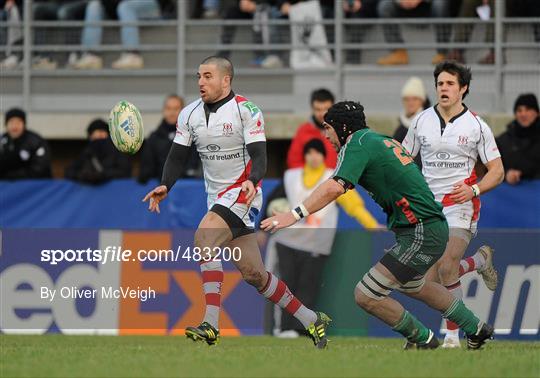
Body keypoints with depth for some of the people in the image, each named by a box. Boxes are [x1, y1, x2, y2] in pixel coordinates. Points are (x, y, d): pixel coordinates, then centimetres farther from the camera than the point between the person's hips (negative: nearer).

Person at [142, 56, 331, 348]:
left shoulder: (247, 111, -10)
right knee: (253, 273, 6)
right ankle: (312, 321, 19)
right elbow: (177, 157, 8)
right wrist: (165, 186, -10)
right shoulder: (190, 114, 7)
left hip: (243, 194, -7)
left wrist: (252, 181, -35)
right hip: (218, 199, 7)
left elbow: (259, 156, -15)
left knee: (203, 239, -28)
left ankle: (211, 326, -33)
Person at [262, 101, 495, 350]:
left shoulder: (357, 143, -12)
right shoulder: (382, 140, 16)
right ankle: (476, 329, 47)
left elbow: (335, 188, -26)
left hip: (421, 234, -10)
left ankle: (423, 339, 9)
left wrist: (295, 214, -29)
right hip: (435, 228, 10)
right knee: (411, 285, 35)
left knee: (365, 296, -8)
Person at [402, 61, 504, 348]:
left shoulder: (477, 126, -3)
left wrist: (474, 189, -18)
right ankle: (481, 260, 30)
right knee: (430, 283, 0)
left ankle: (452, 334, -7)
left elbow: (497, 171, 0)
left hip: (461, 206, -4)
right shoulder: (421, 121, 5)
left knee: (446, 268, -22)